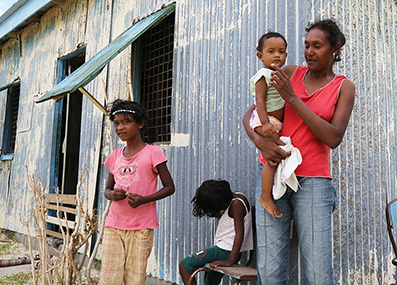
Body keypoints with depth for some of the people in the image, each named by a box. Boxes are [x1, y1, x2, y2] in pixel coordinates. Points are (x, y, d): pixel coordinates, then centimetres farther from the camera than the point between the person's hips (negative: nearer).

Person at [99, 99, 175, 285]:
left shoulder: (152, 153, -4)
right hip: (113, 227, 4)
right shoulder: (115, 156, 10)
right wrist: (112, 195, -6)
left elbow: (169, 187, -2)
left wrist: (143, 199, -17)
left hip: (141, 228, -4)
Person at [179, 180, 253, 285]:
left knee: (184, 266, -6)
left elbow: (240, 234, -26)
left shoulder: (236, 204, -21)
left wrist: (230, 261, -28)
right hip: (226, 249, 10)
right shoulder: (236, 196, 7)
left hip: (226, 251, -10)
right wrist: (218, 215, 1)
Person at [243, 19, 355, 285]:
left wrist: (291, 97, -11)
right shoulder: (290, 73, 11)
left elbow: (334, 138, -8)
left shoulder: (343, 87, 6)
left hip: (313, 181, -1)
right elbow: (249, 115, 10)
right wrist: (260, 141, -13)